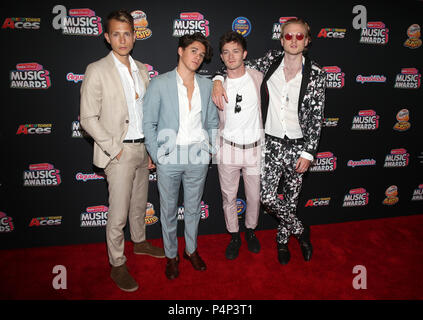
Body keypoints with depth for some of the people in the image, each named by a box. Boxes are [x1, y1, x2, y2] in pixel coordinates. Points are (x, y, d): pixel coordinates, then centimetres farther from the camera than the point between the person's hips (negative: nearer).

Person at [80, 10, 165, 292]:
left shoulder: (142, 70, 9)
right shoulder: (97, 70, -9)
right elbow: (88, 118, -11)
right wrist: (114, 149, -14)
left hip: (142, 148, 6)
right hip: (119, 152, -5)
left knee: (140, 203, 21)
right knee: (118, 214, 1)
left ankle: (140, 241, 43)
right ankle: (117, 265, 19)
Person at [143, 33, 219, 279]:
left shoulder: (206, 85, 7)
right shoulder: (160, 84, -3)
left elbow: (213, 121, 14)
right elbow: (148, 122, -3)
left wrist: (211, 149, 6)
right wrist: (156, 155, -7)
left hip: (198, 157, 3)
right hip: (169, 157, -2)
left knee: (193, 208, 16)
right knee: (169, 210, 10)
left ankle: (191, 249, 37)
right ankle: (171, 255, 30)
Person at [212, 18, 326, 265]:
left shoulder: (316, 74, -3)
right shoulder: (270, 61, 1)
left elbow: (316, 117, -3)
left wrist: (308, 153, -7)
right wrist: (218, 80, -12)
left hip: (299, 145, 0)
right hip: (272, 143, 1)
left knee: (291, 198, 11)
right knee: (267, 196, -5)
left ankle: (283, 240, 36)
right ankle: (301, 229, 22)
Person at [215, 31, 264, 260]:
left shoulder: (258, 78, -3)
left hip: (255, 148, 1)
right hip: (227, 149, 0)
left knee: (254, 196, 12)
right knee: (229, 197, 11)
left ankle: (250, 231, 38)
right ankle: (234, 236, 32)